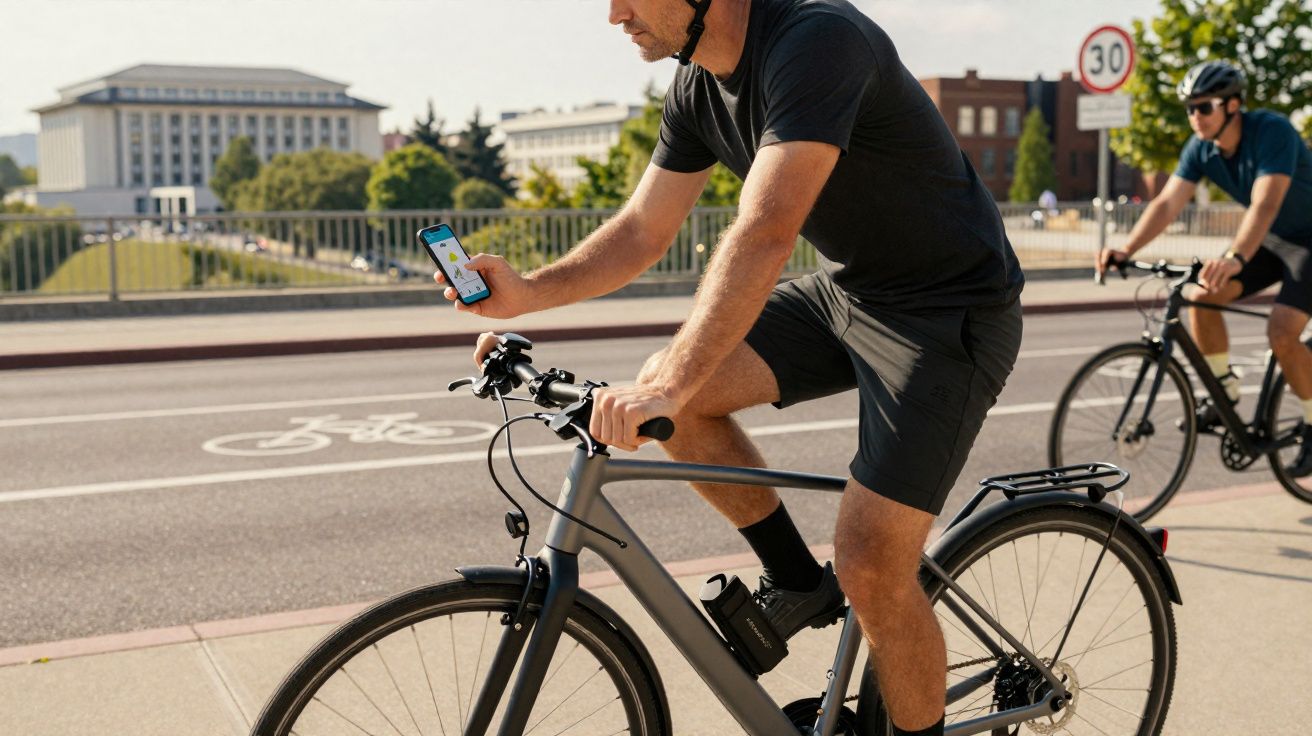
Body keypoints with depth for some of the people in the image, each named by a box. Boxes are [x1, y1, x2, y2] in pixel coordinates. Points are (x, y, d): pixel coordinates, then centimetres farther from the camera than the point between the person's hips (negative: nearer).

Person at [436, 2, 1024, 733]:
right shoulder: (698, 85, -1)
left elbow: (765, 234, -38)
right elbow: (643, 232, 5)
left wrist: (669, 386, -44)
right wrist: (526, 291, -10)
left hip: (952, 309, -8)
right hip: (849, 288, 8)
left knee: (872, 567, -13)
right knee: (674, 389, -6)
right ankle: (798, 582, 11)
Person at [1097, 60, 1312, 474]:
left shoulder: (1272, 131, -29)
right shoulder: (1201, 148, -9)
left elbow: (1265, 204, -42)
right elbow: (1168, 203, -18)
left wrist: (1235, 259, -57)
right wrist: (1126, 251, -33)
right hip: (1269, 239, 7)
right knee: (1201, 297, -11)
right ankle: (1225, 395, 5)